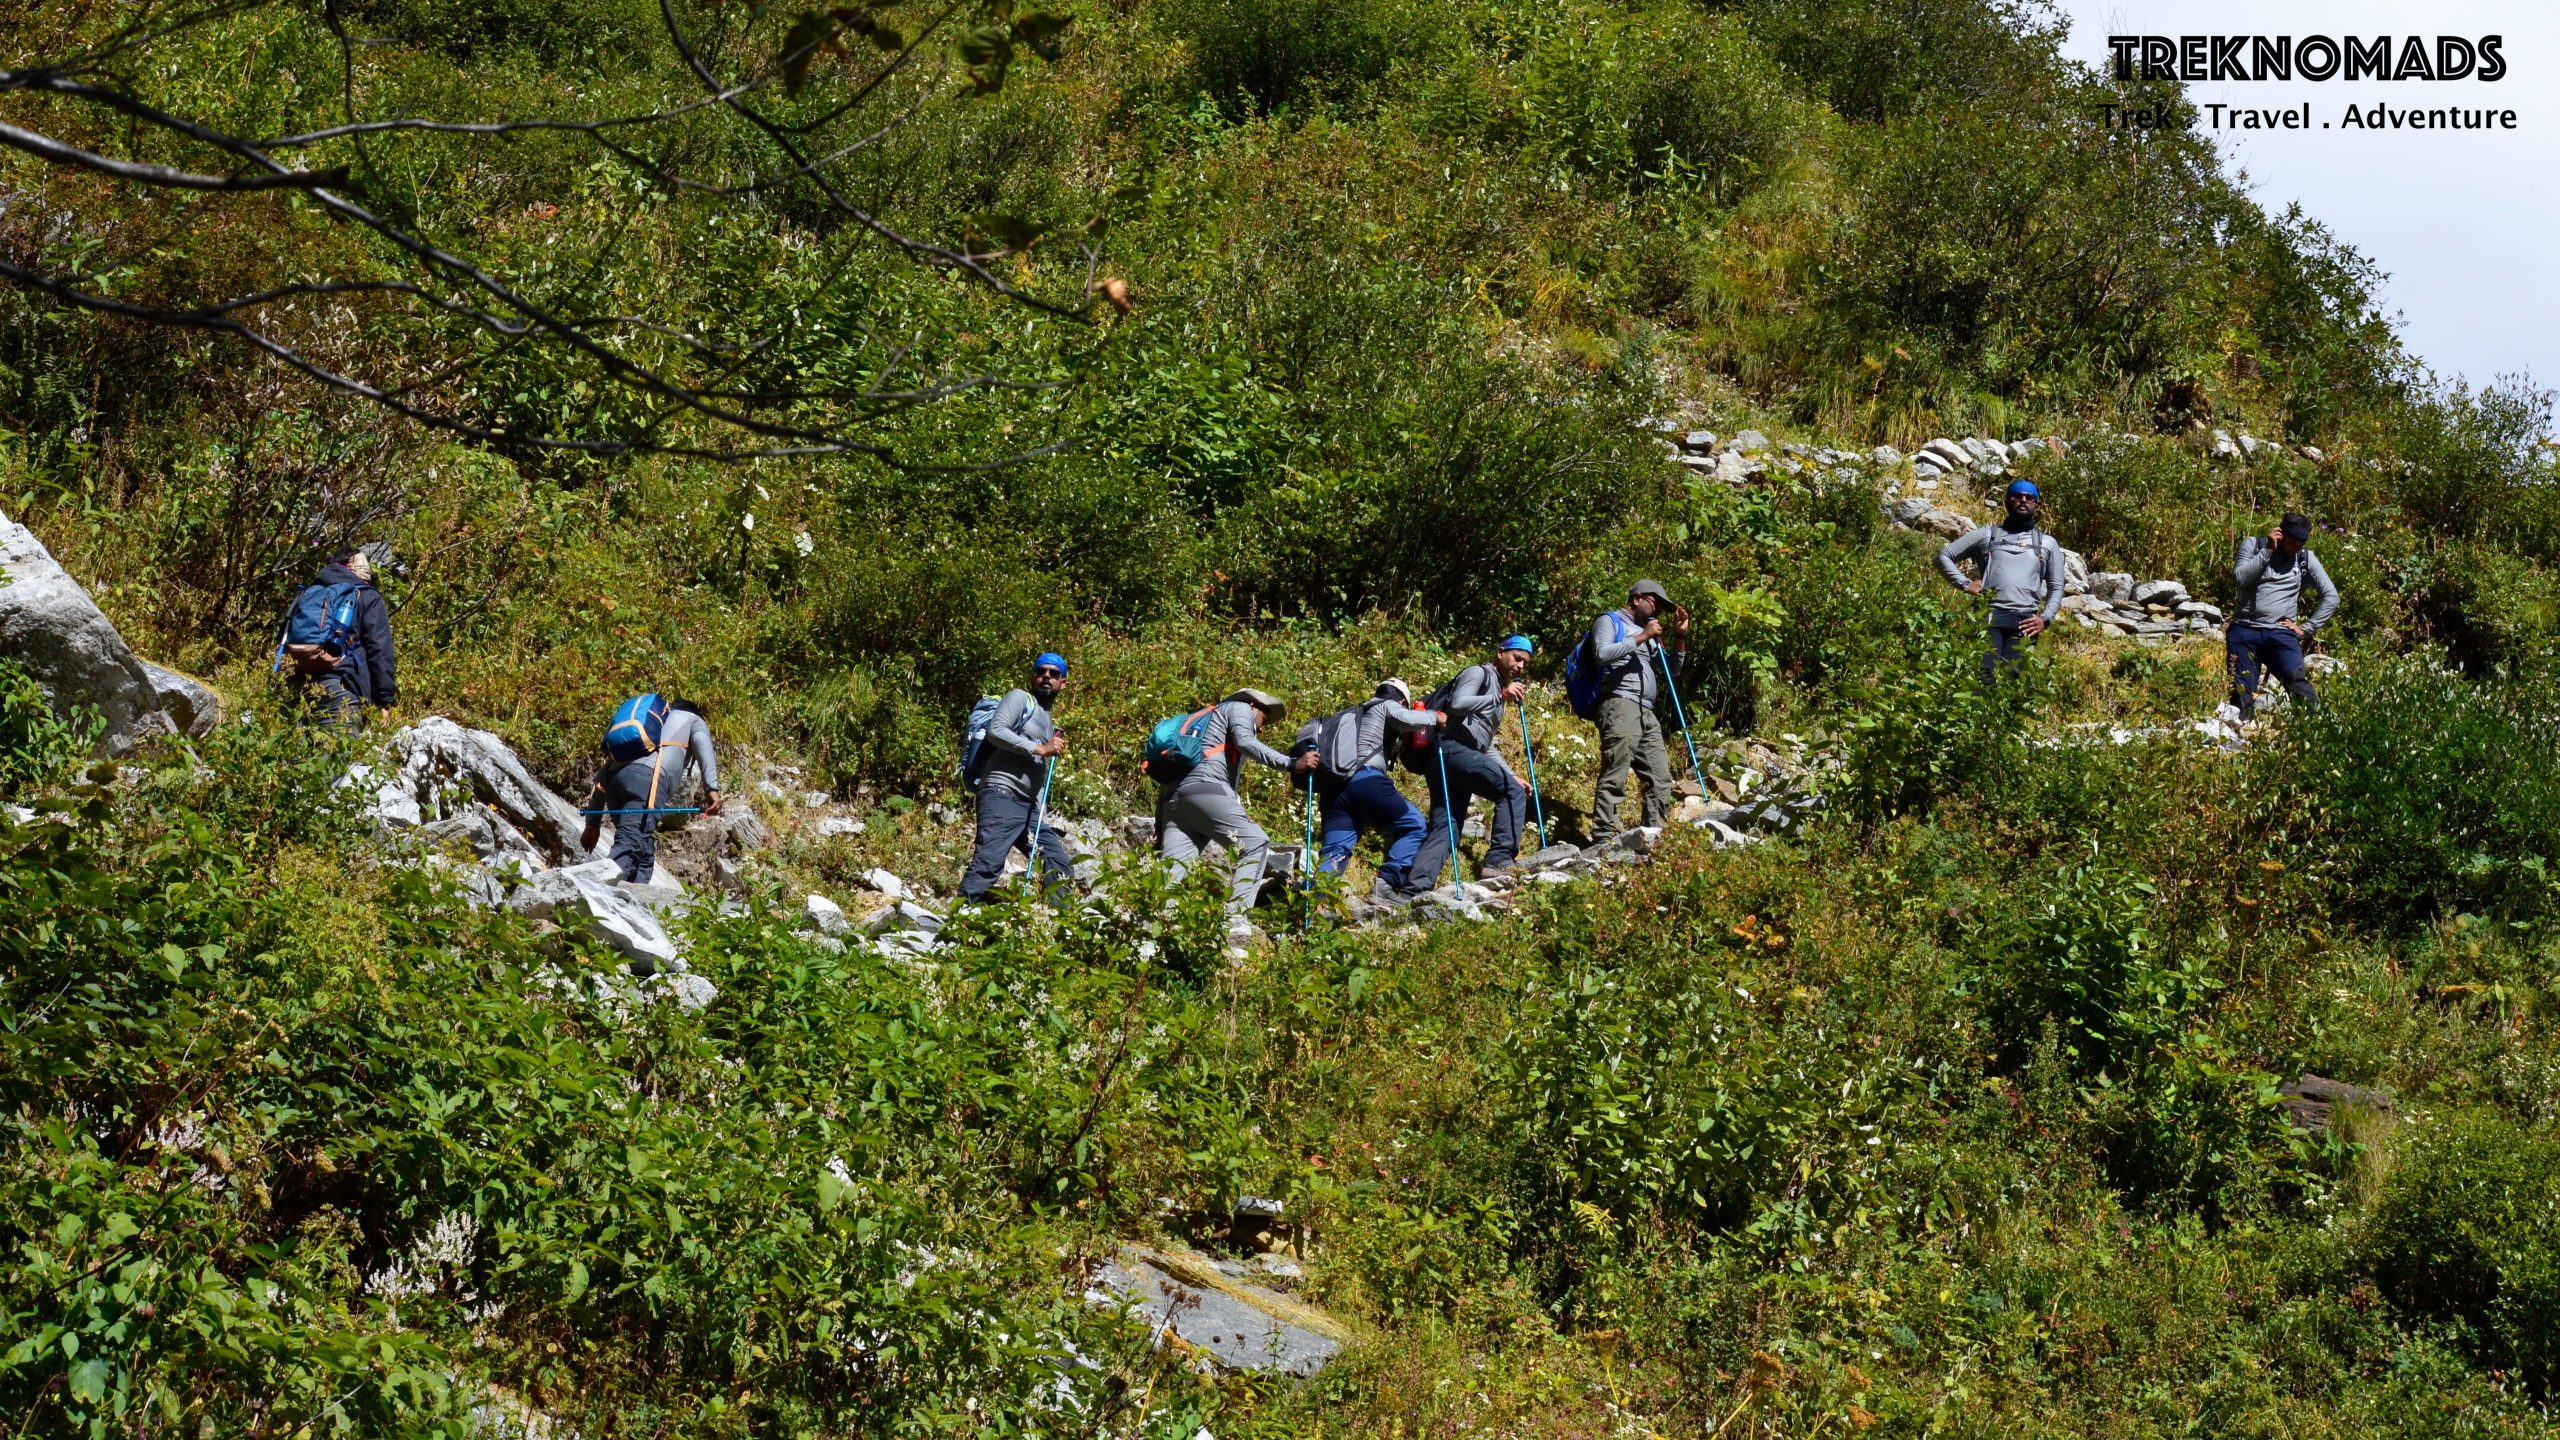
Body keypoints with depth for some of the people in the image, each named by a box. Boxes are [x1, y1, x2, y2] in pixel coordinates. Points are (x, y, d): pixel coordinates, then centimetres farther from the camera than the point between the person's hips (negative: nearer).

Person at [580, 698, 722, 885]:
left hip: (614, 778, 5)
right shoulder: (693, 720, 31)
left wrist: (593, 823, 29)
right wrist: (712, 789, -9)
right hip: (648, 778, -5)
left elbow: (603, 773, 32)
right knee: (628, 849, -21)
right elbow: (703, 746, 5)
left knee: (643, 853, 13)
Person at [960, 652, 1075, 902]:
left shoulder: (1049, 723, 29)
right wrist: (1040, 749, -11)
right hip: (1001, 796, -9)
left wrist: (1042, 815, 19)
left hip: (1030, 807, 9)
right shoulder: (1020, 699, 6)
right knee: (989, 862, -24)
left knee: (1060, 867, 5)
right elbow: (995, 731, -13)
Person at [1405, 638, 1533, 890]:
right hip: (1451, 749, -10)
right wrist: (1500, 696, -15)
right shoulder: (1478, 673, 5)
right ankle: (1500, 859, -24)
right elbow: (1457, 704, -14)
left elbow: (1485, 746, 34)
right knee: (1513, 792, -16)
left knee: (1442, 831, -1)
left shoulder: (1495, 694, 33)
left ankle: (1413, 889, -12)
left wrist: (1511, 775, 24)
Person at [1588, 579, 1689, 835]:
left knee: (1660, 779, 2)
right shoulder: (1610, 621, 8)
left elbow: (1673, 669, 27)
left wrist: (1680, 636, 14)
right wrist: (1641, 638, -8)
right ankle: (1603, 840, -21)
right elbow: (1601, 654, -10)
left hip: (1647, 713, 8)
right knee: (1614, 778, -16)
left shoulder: (1649, 635, 30)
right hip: (1620, 706, -8)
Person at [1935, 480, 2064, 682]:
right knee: (1985, 676, -20)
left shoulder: (2047, 544, 24)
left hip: (2024, 622, 1)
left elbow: (2056, 587, 22)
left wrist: (2045, 619, 4)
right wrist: (1964, 584, 5)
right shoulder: (1987, 534, 20)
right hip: (1987, 617, -1)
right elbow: (1944, 556, 19)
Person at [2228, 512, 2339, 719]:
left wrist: (2306, 629, 3)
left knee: (2297, 682, -23)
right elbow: (2239, 578, -9)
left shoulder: (2305, 558, 11)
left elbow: (2331, 597, 10)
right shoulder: (2252, 545, 8)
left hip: (2281, 634, 0)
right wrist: (2268, 551, -10)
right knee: (2241, 692, -7)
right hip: (2244, 631, 0)